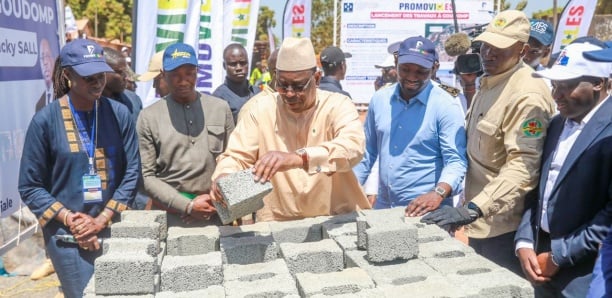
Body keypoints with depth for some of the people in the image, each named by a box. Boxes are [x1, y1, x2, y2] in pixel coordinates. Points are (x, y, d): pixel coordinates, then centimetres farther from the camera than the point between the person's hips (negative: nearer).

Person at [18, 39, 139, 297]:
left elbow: (131, 172, -2)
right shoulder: (45, 120, -6)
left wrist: (102, 220, -9)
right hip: (67, 234, -2)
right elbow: (30, 187, -2)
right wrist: (68, 219, -12)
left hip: (113, 229, 2)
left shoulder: (119, 114, -2)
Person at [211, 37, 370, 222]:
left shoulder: (338, 105, -6)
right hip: (277, 221, 2)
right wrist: (224, 178, -22)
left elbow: (353, 147, -24)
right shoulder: (260, 108, 1)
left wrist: (297, 158, -38)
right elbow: (235, 156, 1)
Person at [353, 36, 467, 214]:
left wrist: (438, 193, -31)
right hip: (383, 206, 4)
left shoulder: (446, 106, -10)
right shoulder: (379, 99, 3)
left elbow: (456, 160, -14)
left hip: (426, 211, -4)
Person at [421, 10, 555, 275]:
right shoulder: (488, 82, 8)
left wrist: (472, 209, -35)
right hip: (481, 220, 9)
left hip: (503, 225, -9)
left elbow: (523, 165, -29)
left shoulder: (527, 95, -22)